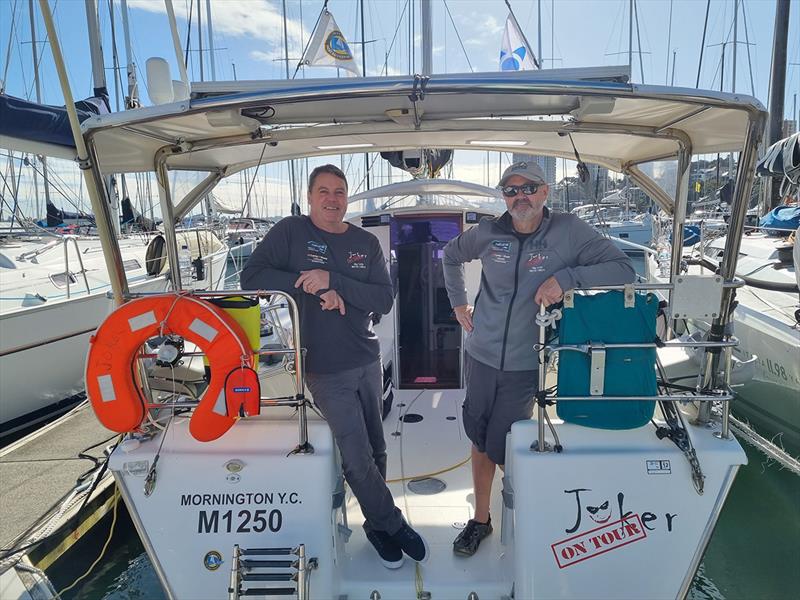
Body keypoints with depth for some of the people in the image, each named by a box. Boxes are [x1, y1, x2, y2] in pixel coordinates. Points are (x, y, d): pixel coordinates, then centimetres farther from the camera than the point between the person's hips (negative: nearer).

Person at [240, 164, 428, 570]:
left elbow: (384, 300, -7)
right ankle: (393, 525, 23)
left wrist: (333, 281, -21)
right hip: (324, 369, -4)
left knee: (375, 449, 15)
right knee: (358, 457, 0)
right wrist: (315, 288, -21)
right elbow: (252, 277, -13)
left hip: (368, 361, 4)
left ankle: (377, 524, 37)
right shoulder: (290, 232, -5)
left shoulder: (367, 243, 3)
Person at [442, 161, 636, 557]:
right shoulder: (487, 233, 0)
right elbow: (451, 256, 19)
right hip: (481, 356, 3)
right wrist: (458, 303, 12)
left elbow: (623, 269, -14)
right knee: (480, 443, 13)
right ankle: (480, 519, 34)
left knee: (500, 451, 3)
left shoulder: (568, 232, -9)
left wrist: (565, 277, -27)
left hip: (526, 365, -3)